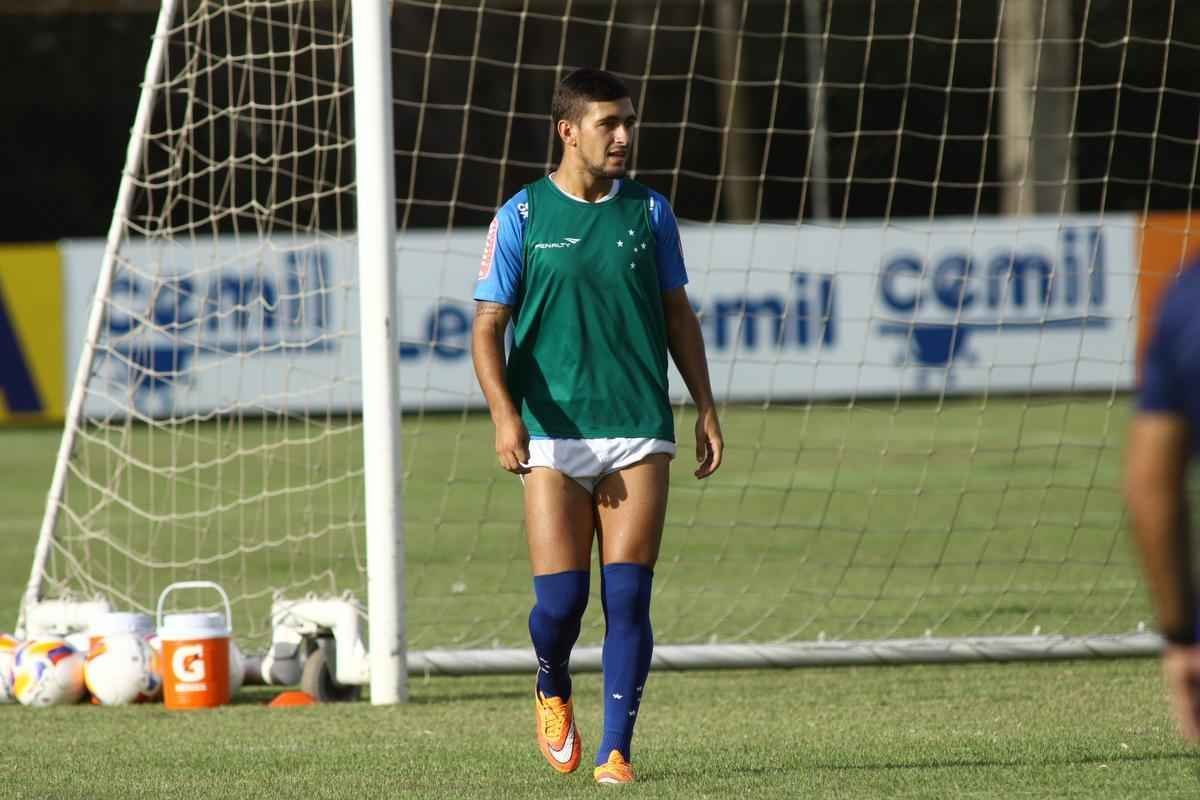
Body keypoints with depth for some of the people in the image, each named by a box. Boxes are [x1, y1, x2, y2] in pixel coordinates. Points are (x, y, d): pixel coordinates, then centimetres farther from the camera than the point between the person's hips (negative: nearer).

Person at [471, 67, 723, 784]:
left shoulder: (649, 212, 8)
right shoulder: (522, 218, 0)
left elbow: (678, 315, 17)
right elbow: (488, 327, 0)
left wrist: (706, 410, 11)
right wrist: (504, 414, -14)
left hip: (640, 433, 2)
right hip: (554, 436, -2)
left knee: (628, 598, -5)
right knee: (560, 600, -6)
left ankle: (615, 752, -1)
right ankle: (553, 694, 26)